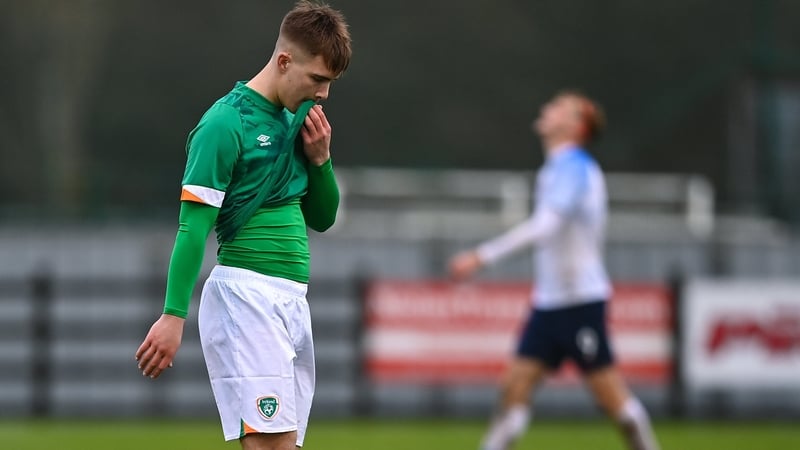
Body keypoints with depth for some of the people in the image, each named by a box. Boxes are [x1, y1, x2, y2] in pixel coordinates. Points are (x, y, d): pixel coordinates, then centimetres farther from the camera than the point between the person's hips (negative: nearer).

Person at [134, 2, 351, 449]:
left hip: (292, 299, 8)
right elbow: (193, 226, -13)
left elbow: (322, 219, 23)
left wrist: (320, 159, 6)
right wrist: (174, 315, -19)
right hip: (245, 292, -8)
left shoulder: (296, 123, 16)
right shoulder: (225, 123, -9)